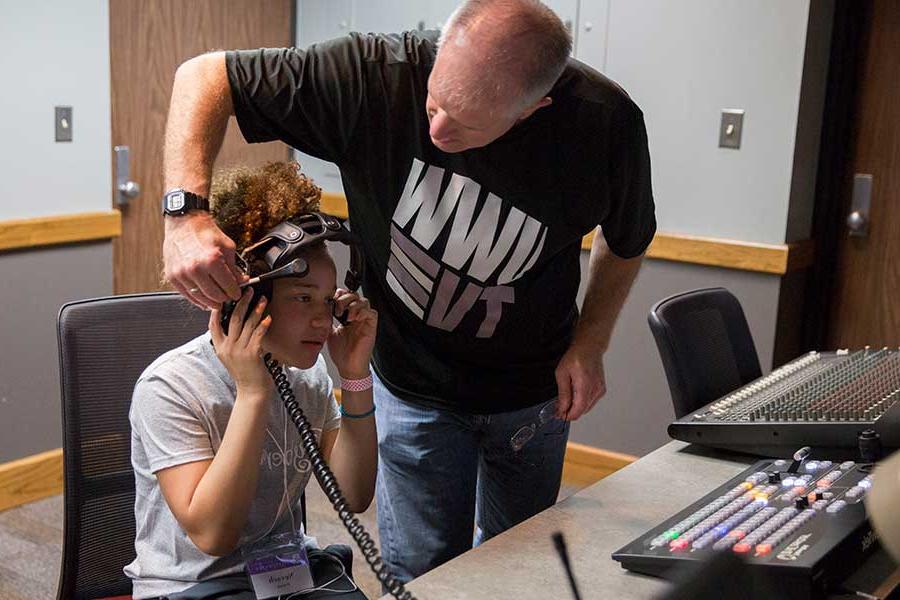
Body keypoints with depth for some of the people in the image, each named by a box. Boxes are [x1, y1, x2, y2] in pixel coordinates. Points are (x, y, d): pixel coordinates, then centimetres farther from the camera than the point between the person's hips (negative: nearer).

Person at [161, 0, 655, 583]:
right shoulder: (374, 74, -28)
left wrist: (591, 344, -11)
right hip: (414, 383, -1)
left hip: (533, 393, 2)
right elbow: (206, 74, -20)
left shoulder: (607, 123, -25)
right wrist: (187, 212, -35)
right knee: (424, 575, 6)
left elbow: (629, 240, -2)